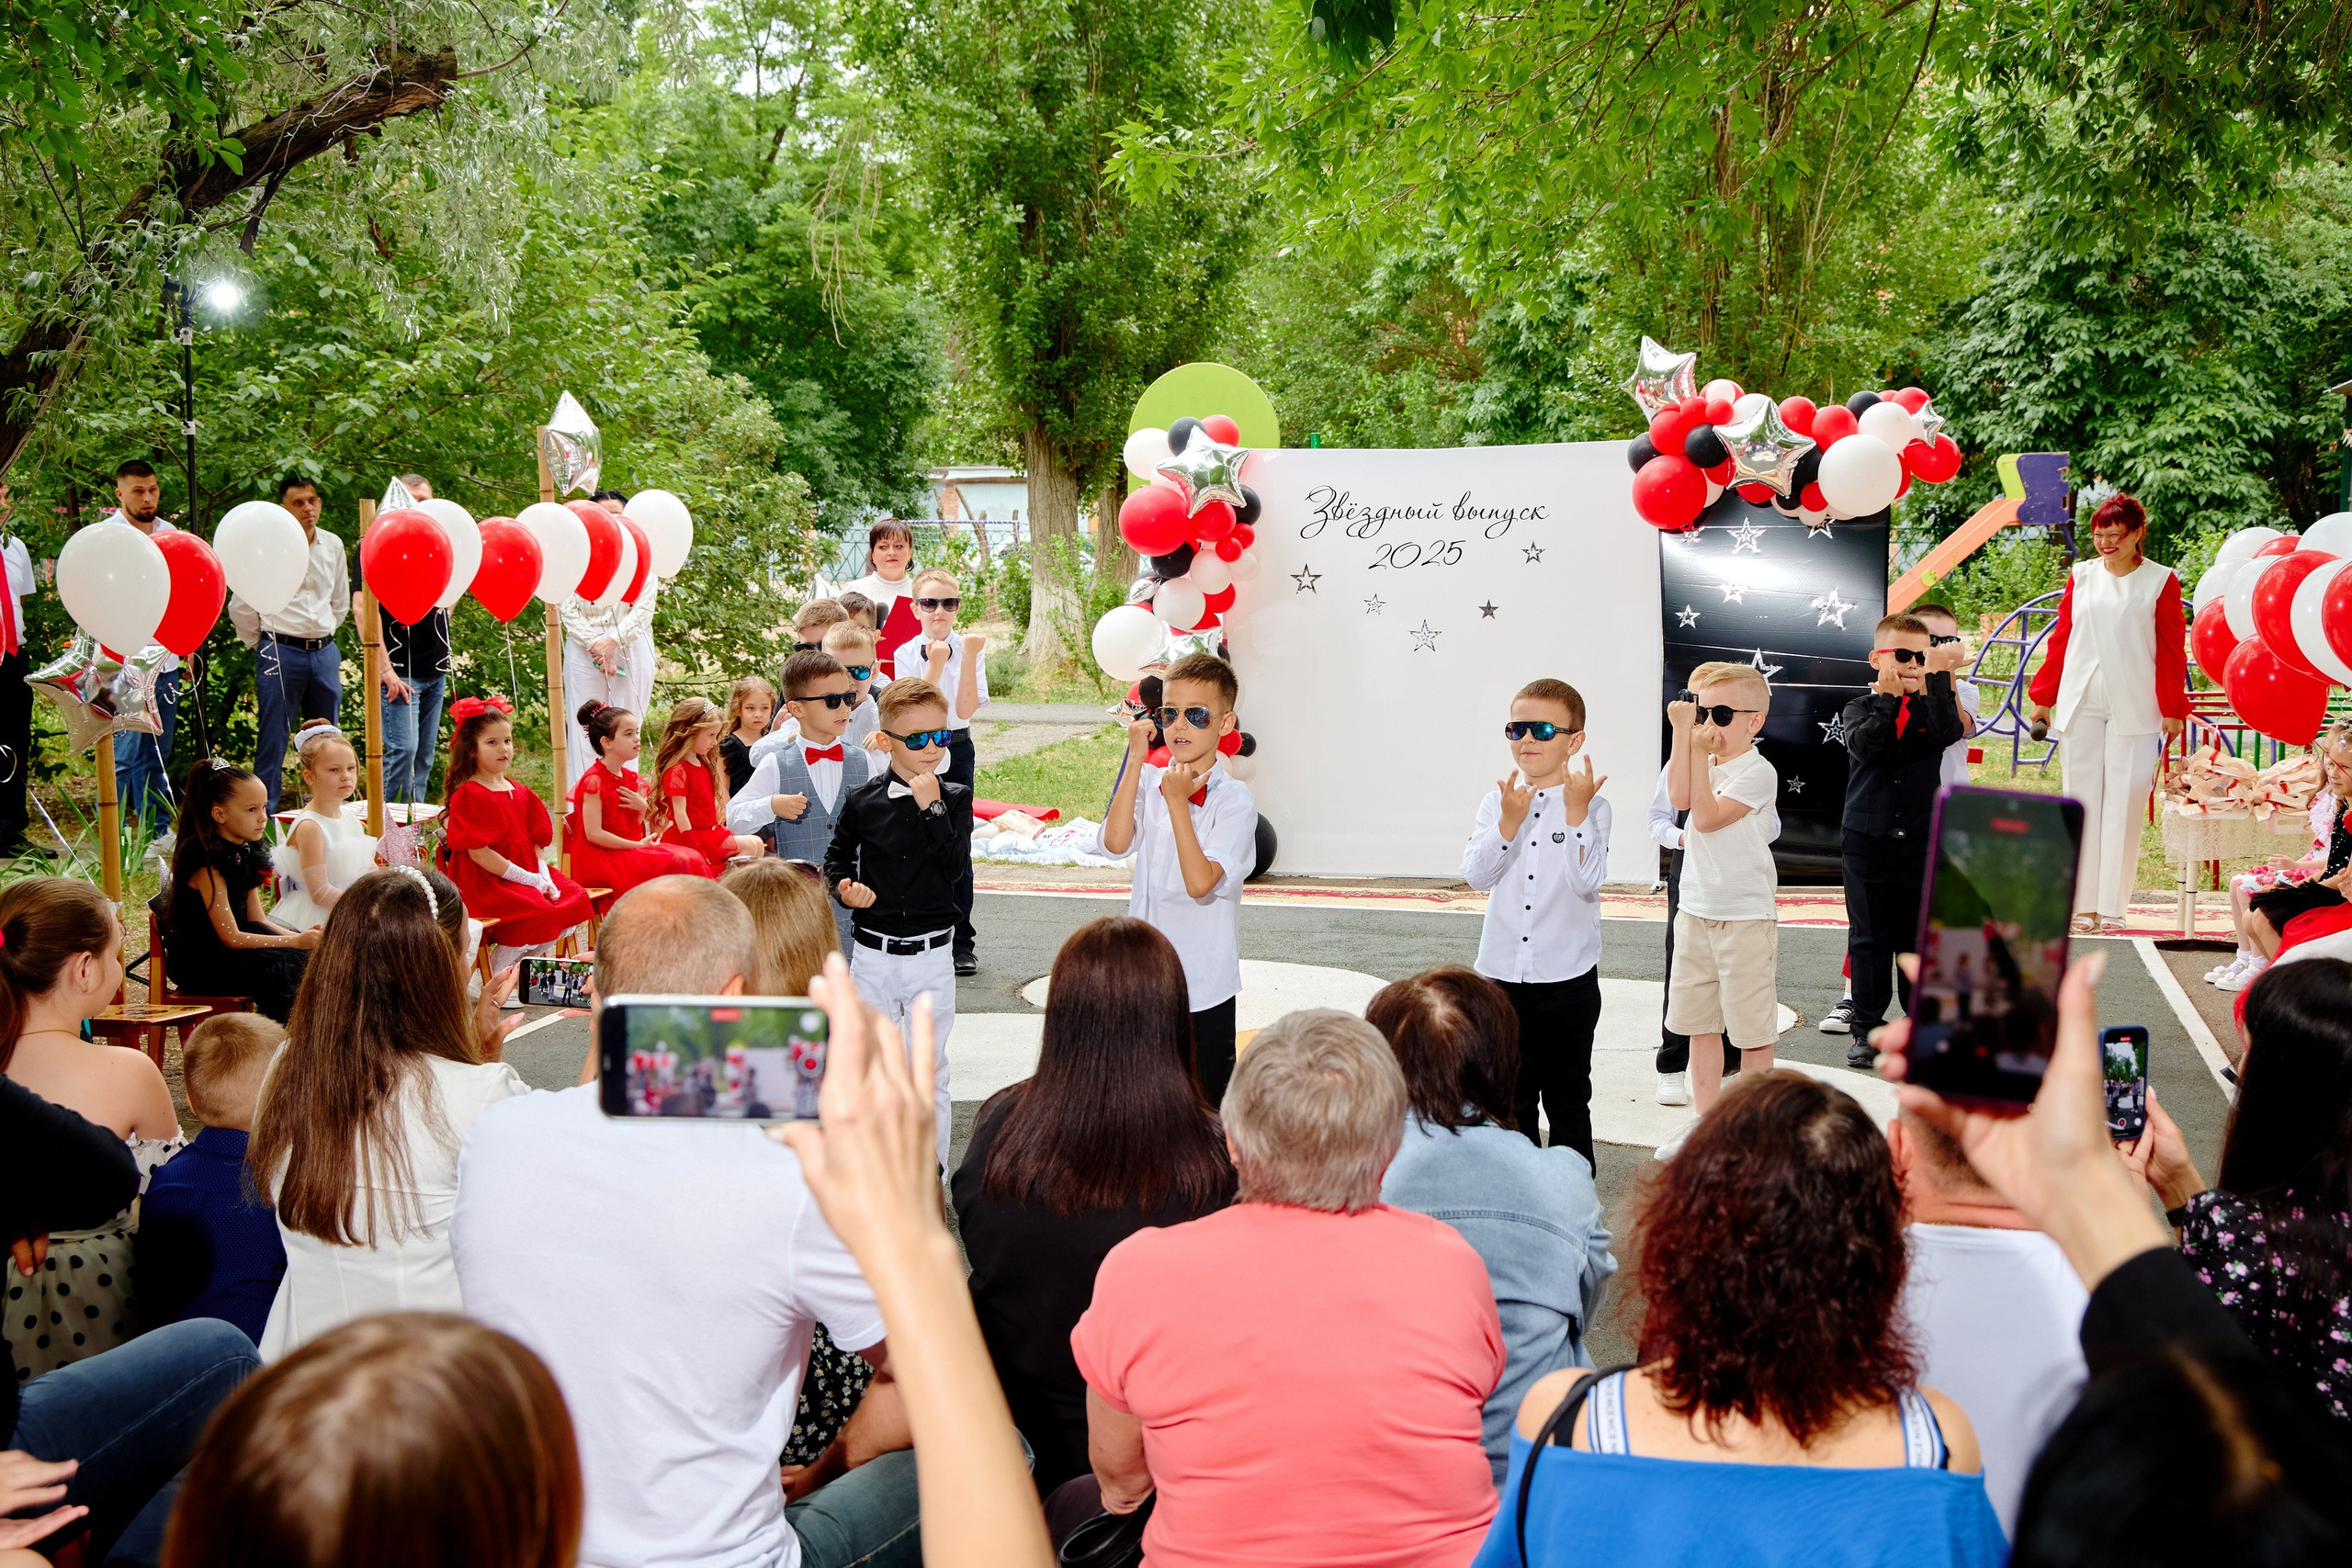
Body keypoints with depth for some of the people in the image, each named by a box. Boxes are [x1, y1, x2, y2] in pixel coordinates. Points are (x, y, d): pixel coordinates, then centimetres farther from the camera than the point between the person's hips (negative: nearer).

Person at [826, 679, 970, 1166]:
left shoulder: (954, 799, -2)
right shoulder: (861, 800, -1)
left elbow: (957, 867, -14)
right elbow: (836, 858, 12)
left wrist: (932, 808, -19)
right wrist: (845, 886, -8)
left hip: (931, 956, -1)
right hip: (872, 954, 1)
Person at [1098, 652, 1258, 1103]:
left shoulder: (1234, 798, -11)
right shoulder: (1147, 781, 4)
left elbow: (1200, 882, -20)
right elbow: (1116, 842, -14)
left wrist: (1178, 802, -21)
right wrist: (1135, 761, -13)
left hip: (1205, 984, -4)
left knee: (1207, 1101, 5)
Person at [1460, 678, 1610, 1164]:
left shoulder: (1591, 805, -6)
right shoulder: (1497, 802, 3)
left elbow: (1587, 881, -18)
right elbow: (1476, 874, -7)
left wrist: (1576, 813, -22)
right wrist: (1509, 822, -18)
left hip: (1568, 976, -3)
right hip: (1504, 972, 3)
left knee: (1567, 1096, 7)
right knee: (1511, 1094, 14)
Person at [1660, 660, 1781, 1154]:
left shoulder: (1757, 771, -12)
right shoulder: (1702, 762, 8)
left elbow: (1707, 816, -21)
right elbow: (1680, 798, -12)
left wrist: (1700, 755, -19)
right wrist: (1683, 733, -14)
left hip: (1746, 914, -7)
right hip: (1696, 909, 7)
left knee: (1751, 1024, 2)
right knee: (1699, 1021, 13)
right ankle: (1706, 1119, 22)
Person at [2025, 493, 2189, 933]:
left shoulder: (2160, 580, 2)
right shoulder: (2081, 576, 9)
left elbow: (2172, 649, 2)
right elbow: (2060, 638, 12)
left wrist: (2173, 708, -1)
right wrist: (2043, 696, 10)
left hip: (2134, 707, -2)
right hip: (2080, 701, 3)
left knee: (2124, 802, -3)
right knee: (2081, 799, 3)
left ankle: (2111, 906, 3)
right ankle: (2082, 904, 9)